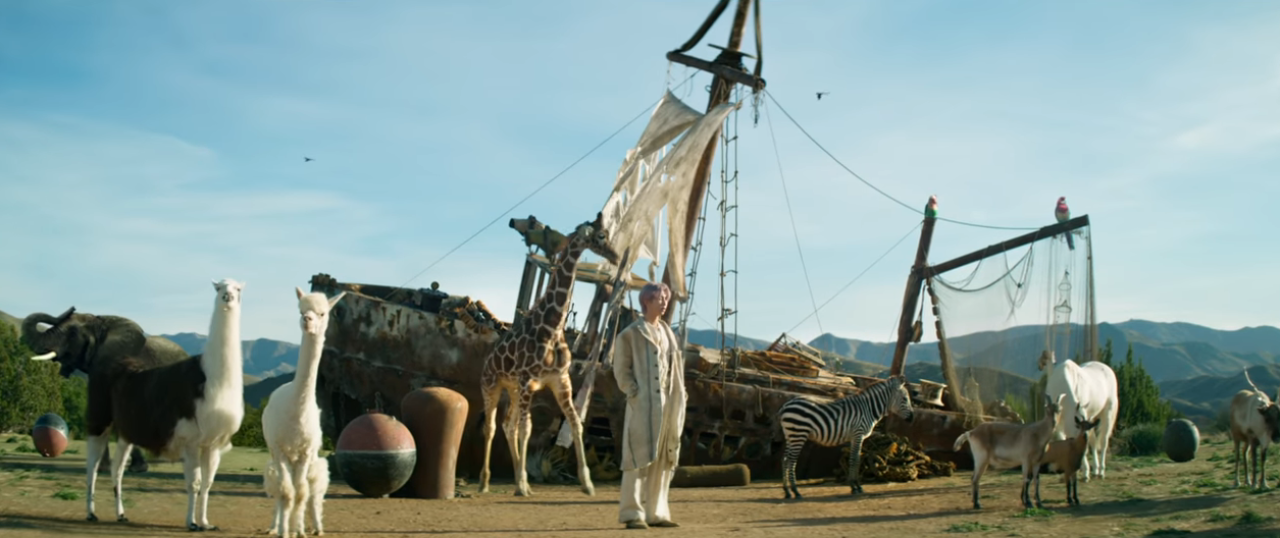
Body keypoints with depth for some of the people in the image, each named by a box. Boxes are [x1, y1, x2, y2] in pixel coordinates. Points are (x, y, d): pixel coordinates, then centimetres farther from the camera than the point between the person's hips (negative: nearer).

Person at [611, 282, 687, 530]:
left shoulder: (668, 333, 17)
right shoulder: (630, 334, -2)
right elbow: (621, 370, -5)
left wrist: (678, 398, 9)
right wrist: (635, 394, -14)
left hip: (667, 404, 7)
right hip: (643, 404, -7)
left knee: (663, 460, 8)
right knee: (640, 458, -8)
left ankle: (655, 512, 14)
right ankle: (632, 514, -3)